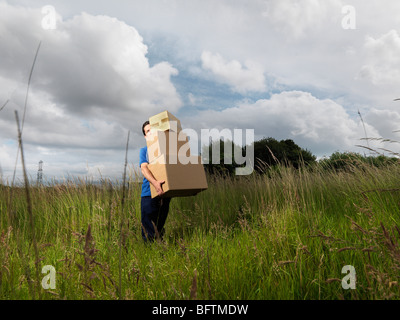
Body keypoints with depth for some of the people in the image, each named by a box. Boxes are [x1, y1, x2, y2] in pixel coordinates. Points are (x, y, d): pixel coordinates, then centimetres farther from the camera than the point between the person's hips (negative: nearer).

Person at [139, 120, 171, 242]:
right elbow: (144, 168, -9)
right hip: (149, 193, -2)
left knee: (160, 227, 11)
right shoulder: (144, 151, 8)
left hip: (165, 193, 2)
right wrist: (155, 182, -29)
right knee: (149, 233, -2)